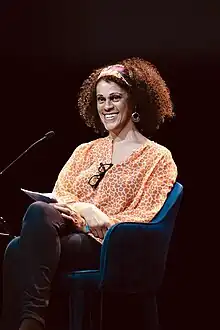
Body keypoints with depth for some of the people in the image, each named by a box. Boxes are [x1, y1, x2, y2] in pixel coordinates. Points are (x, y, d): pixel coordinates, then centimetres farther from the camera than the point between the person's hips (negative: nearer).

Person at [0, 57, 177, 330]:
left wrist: (100, 220, -18)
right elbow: (58, 197, 15)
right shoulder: (85, 151, 26)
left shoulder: (158, 158, 10)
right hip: (69, 232, 4)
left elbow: (145, 218, -1)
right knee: (41, 211, -37)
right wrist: (77, 210, -11)